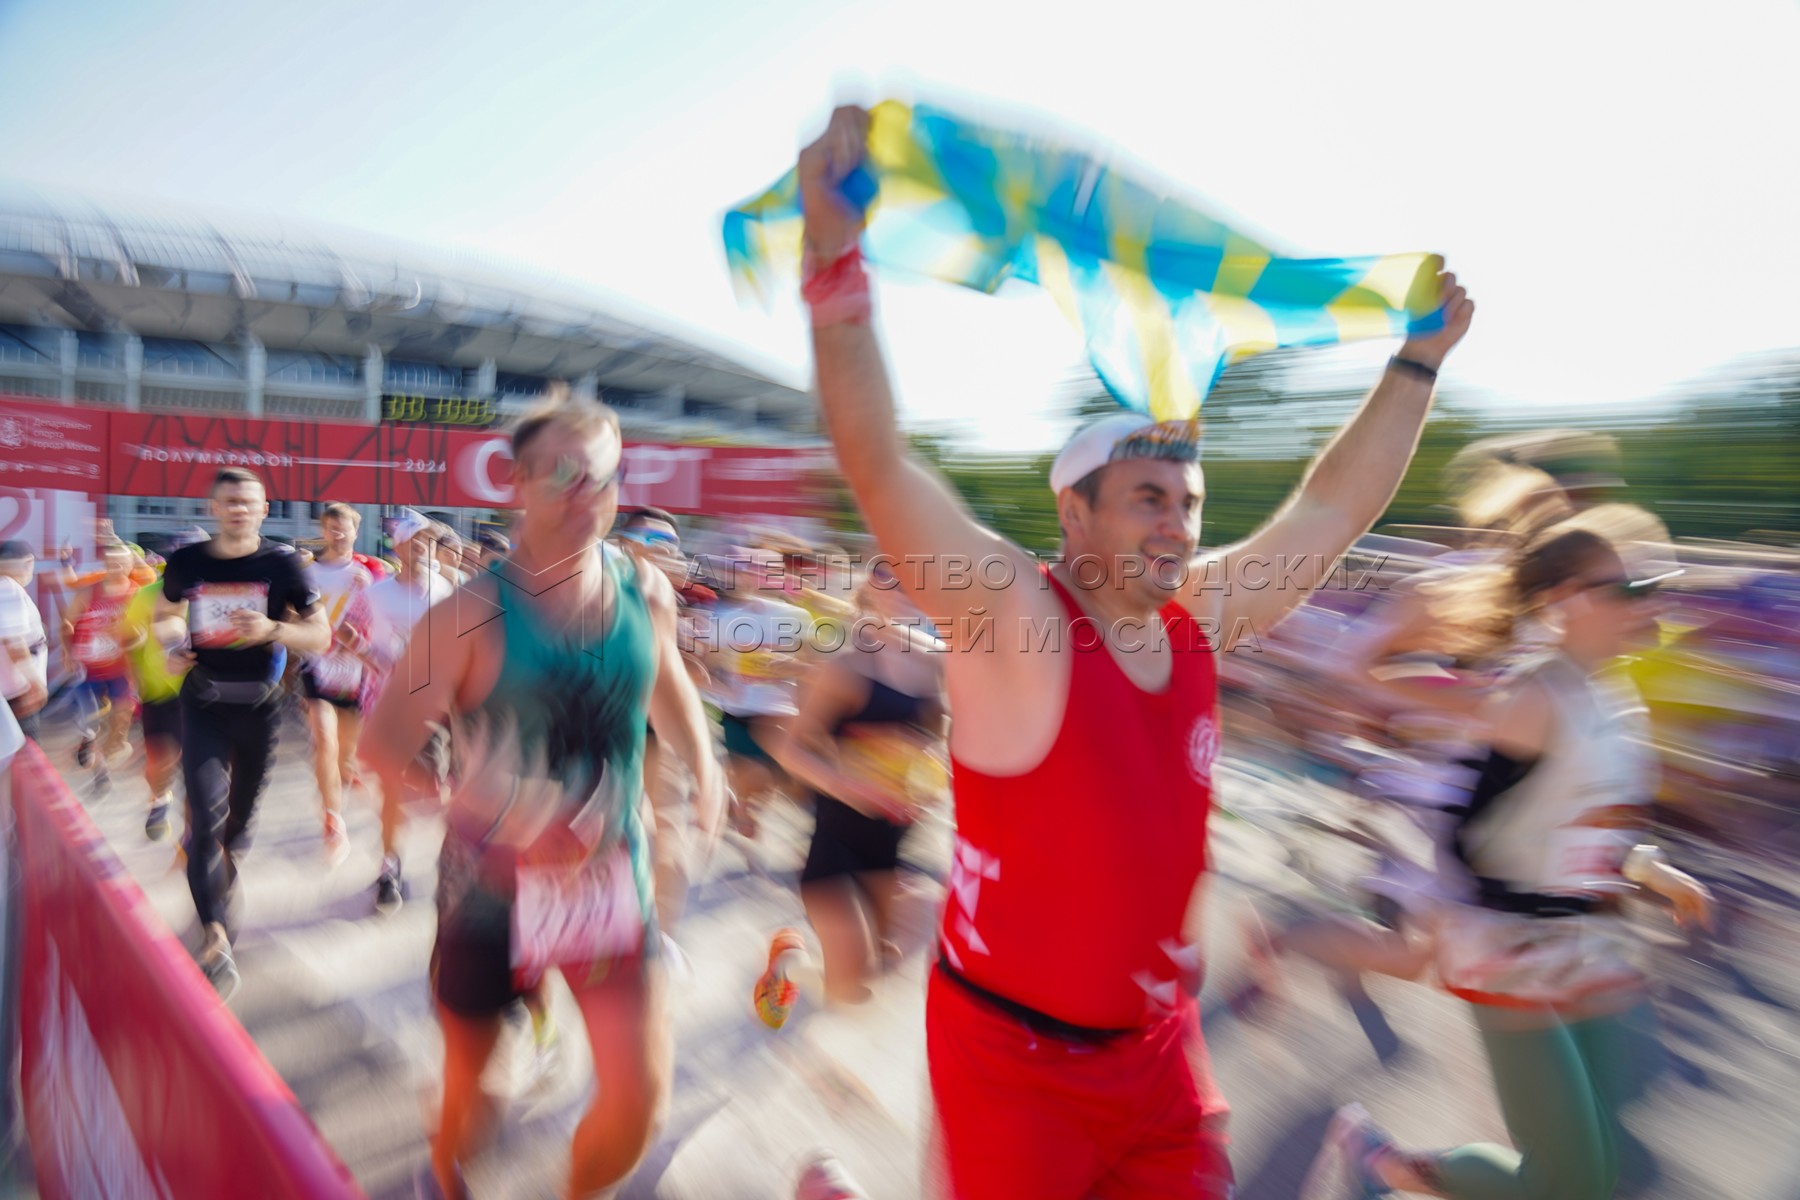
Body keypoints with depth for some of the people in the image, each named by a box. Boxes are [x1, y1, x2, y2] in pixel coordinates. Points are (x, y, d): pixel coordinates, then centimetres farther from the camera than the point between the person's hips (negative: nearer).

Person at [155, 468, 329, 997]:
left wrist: (272, 630, -27)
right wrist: (172, 638, -5)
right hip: (204, 701, 0)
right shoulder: (186, 562, -3)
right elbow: (166, 614, 17)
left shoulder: (281, 562, -9)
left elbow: (320, 637, -10)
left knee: (242, 809, 17)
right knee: (207, 810, -11)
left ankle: (217, 864, 49)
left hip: (260, 702, 0)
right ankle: (215, 934, -8)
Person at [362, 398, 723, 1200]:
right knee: (469, 1067, 20)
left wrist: (702, 764, 9)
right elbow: (382, 744, -19)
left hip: (613, 879, 3)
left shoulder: (647, 593, -5)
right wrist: (503, 816, -31)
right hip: (494, 885, -2)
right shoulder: (471, 615, -17)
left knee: (640, 1097, 0)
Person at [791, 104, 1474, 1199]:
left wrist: (1418, 361, 12)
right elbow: (880, 465, -30)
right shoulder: (1011, 619, -19)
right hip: (1012, 1053, -6)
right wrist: (836, 253, -36)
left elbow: (1334, 510, 9)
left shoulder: (1200, 621, -2)